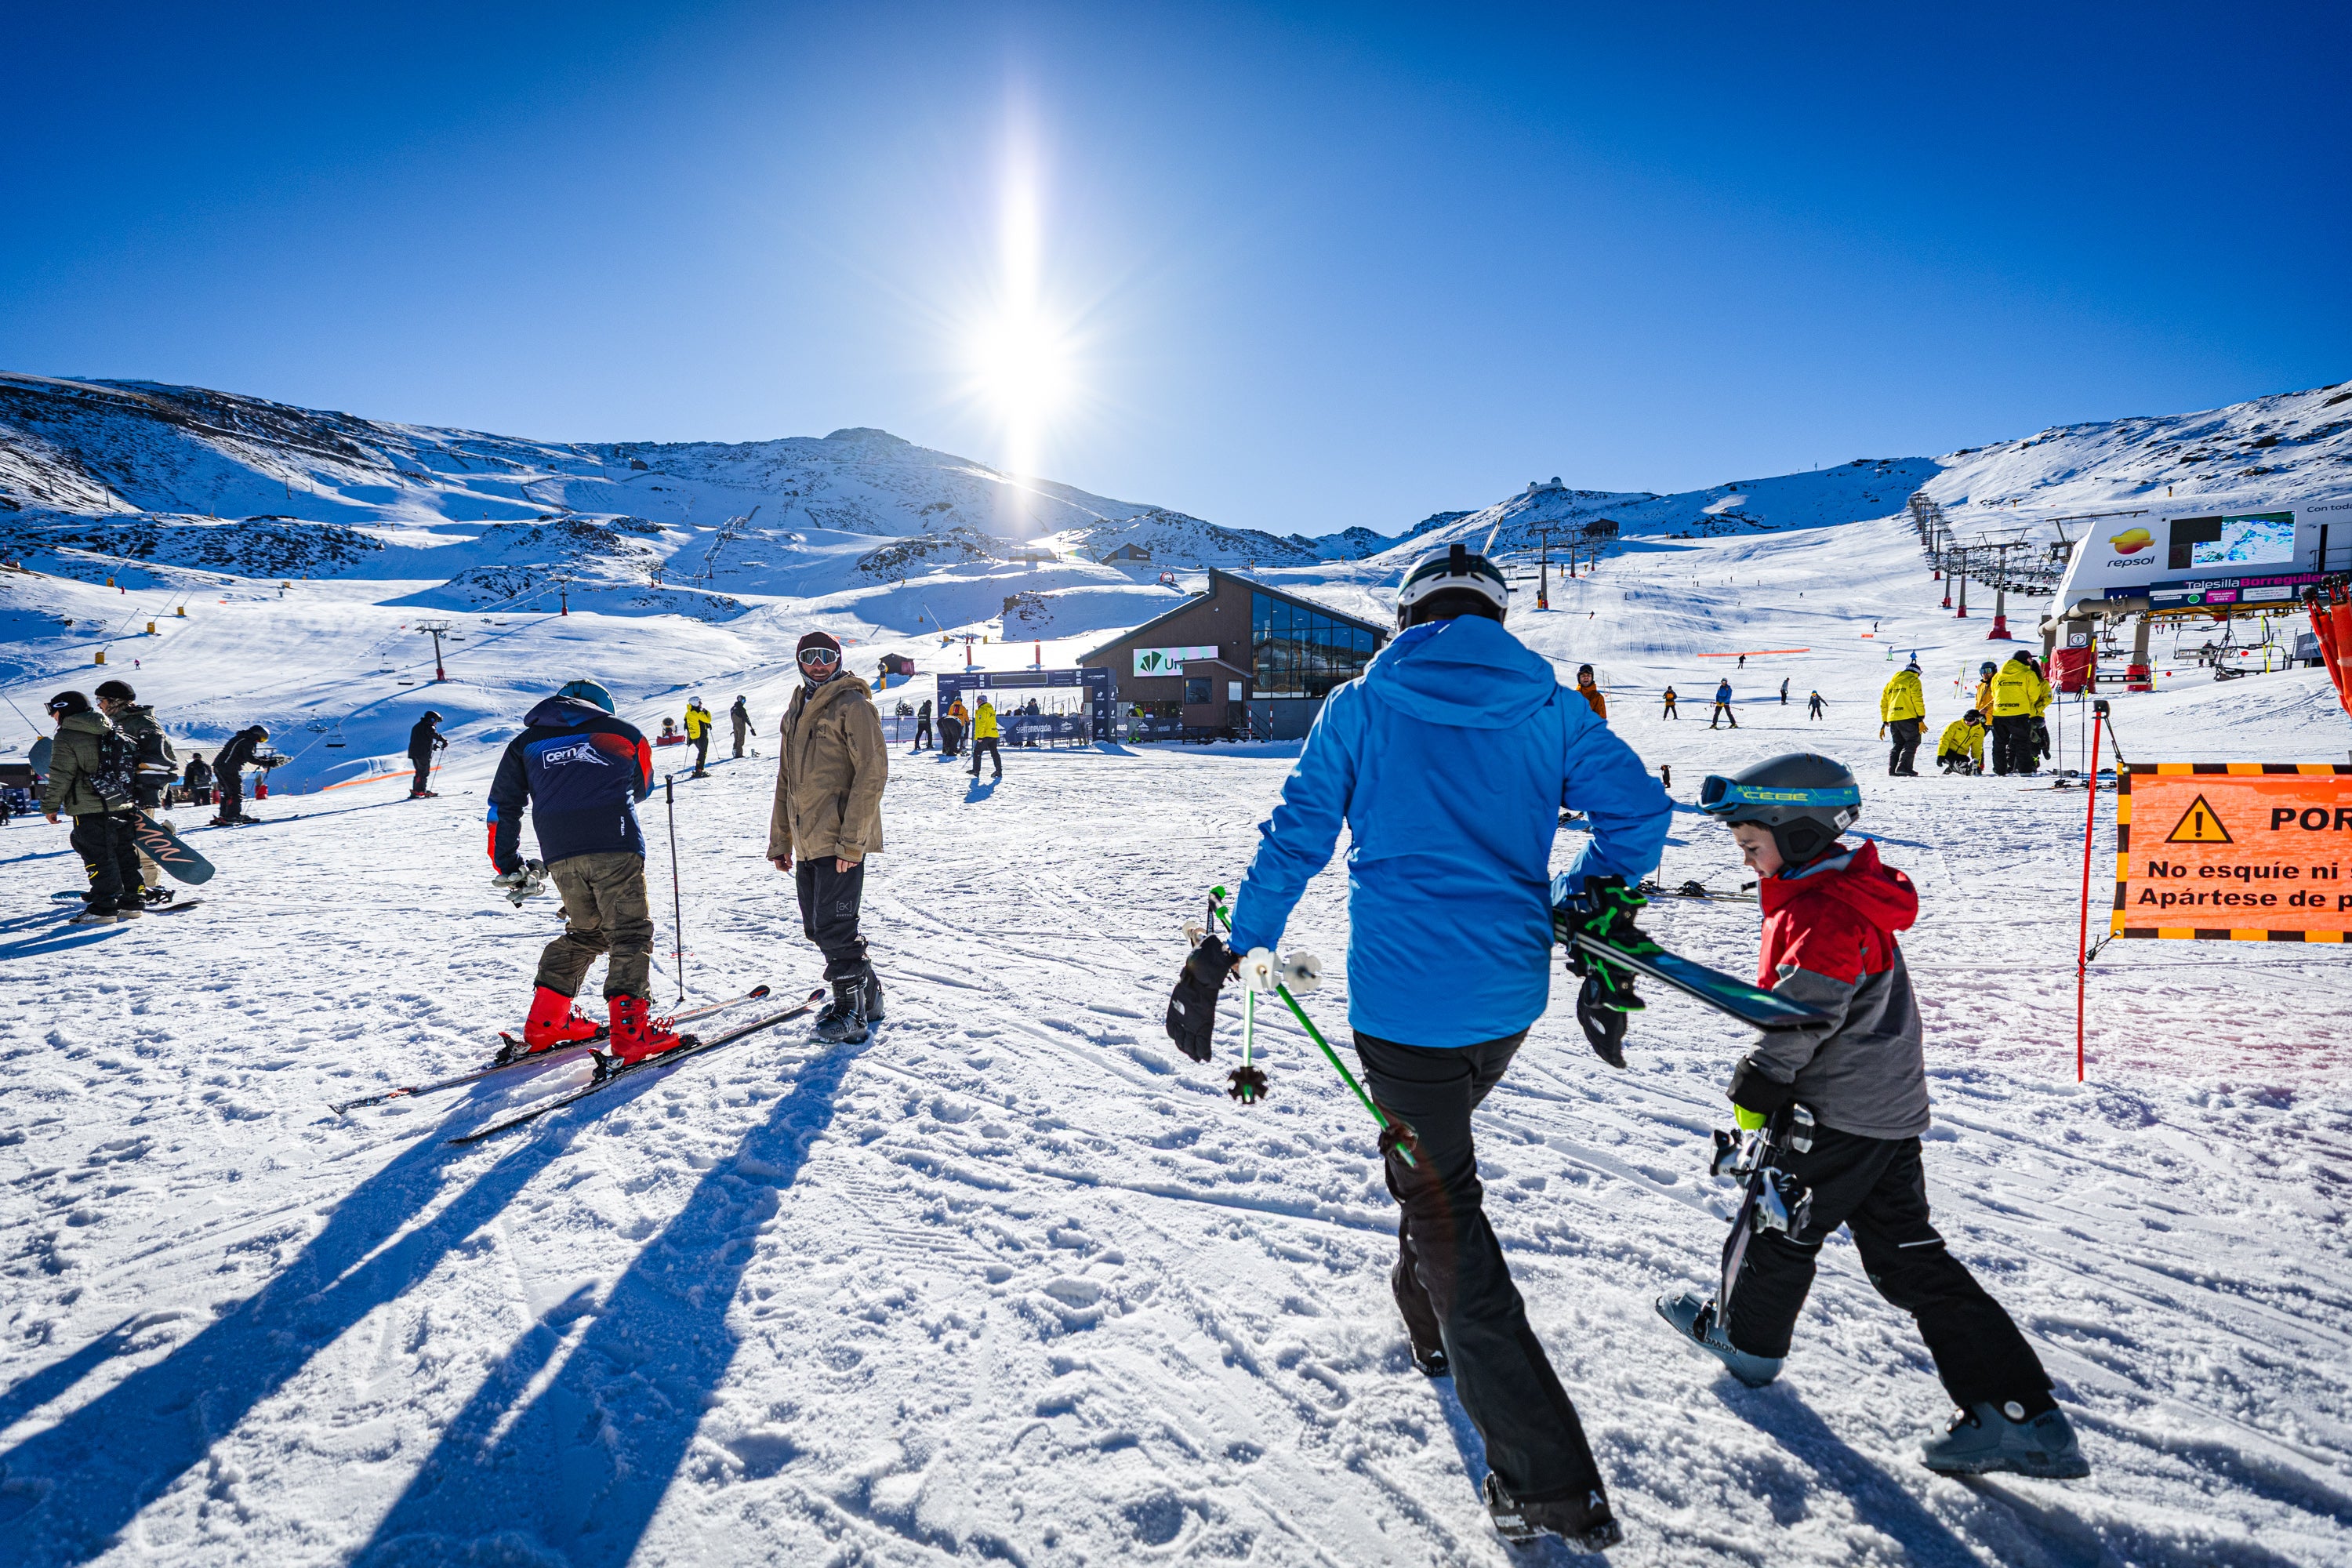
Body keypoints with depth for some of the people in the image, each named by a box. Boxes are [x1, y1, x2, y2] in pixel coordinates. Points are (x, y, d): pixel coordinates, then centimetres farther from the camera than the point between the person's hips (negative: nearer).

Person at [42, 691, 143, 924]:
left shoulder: (66, 738, -8)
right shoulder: (114, 733, 13)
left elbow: (60, 777, -11)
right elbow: (130, 766, 18)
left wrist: (50, 806, -1)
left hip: (90, 809, -7)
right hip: (122, 806, 7)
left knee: (98, 857, -4)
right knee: (124, 854, 11)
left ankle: (104, 907, -4)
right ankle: (132, 902, 14)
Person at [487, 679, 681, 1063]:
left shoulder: (525, 743, 20)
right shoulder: (623, 732, 14)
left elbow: (503, 805, 17)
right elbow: (642, 787, 28)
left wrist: (507, 865, 22)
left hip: (559, 855, 4)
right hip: (615, 847, -4)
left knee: (584, 932, 20)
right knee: (630, 933, -2)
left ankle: (544, 1023, 19)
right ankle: (630, 1028, -14)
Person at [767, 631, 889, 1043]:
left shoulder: (853, 705, -7)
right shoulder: (796, 711, 18)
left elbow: (872, 772, -14)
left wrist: (852, 840, -19)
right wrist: (779, 840, 19)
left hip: (840, 840, -8)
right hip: (807, 840, 8)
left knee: (832, 927, -7)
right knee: (818, 928, 12)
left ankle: (852, 1011, 7)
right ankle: (867, 993, 26)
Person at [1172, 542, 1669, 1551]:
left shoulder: (1361, 706, -2)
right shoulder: (1548, 707, 3)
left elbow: (1296, 837, -5)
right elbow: (1637, 811, -2)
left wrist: (1225, 954, 1)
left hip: (1403, 996, -4)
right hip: (1511, 994, 4)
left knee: (1445, 1208, 4)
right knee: (1433, 1145, 30)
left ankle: (1550, 1481, 5)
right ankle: (1431, 1325, 48)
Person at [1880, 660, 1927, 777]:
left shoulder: (1891, 683, 22)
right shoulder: (1913, 681, 3)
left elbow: (1883, 703, 23)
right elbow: (1918, 700, -8)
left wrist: (1885, 722, 26)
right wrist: (1921, 718, -8)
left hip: (1892, 719, 6)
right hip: (1907, 717, -6)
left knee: (1898, 744, 13)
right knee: (1912, 741, -2)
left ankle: (1892, 769, 4)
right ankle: (1904, 767, -15)